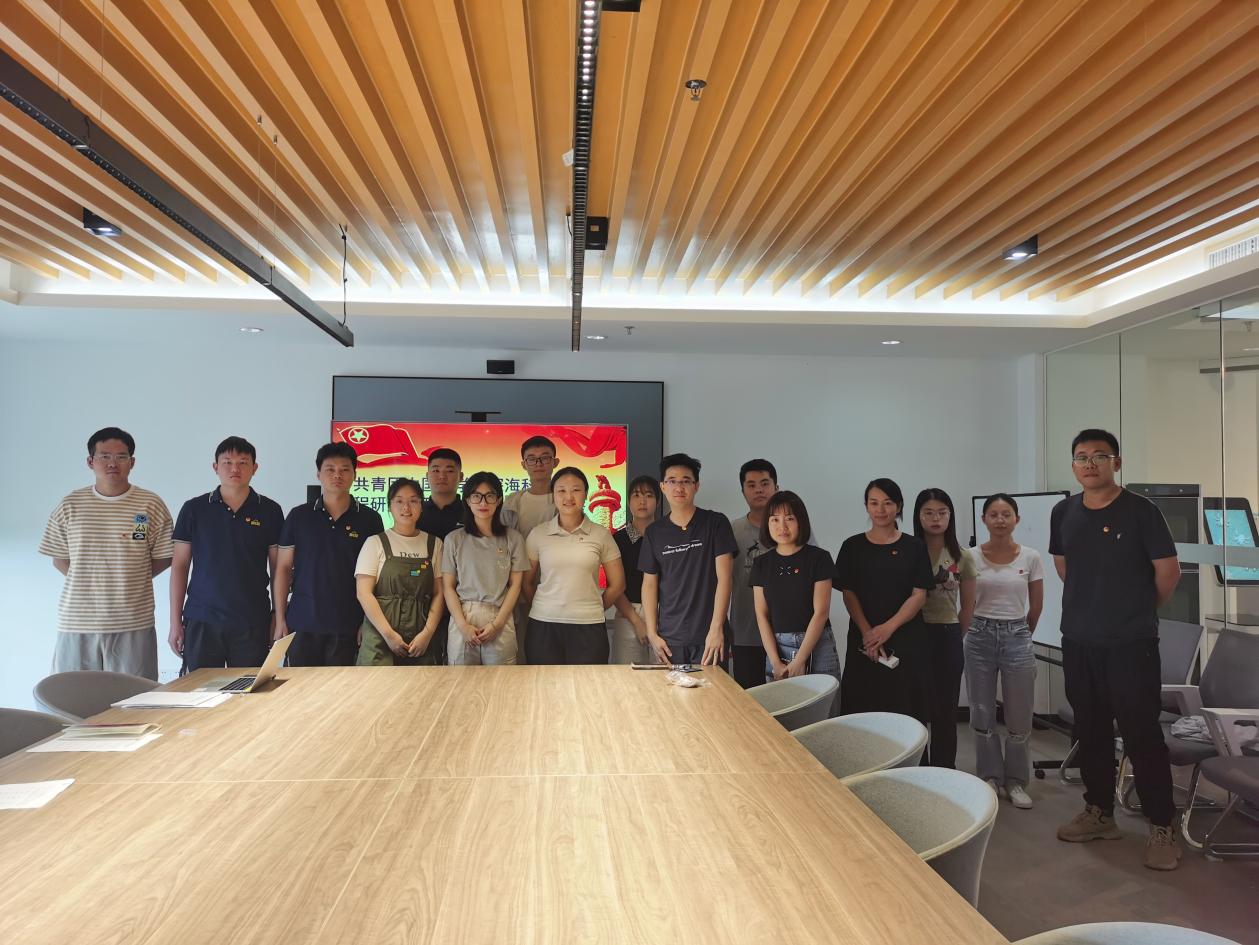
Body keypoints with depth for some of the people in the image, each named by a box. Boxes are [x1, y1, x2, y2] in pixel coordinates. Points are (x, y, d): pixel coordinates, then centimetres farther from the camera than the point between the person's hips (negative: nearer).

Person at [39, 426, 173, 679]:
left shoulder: (151, 504, 0)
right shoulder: (70, 506, 5)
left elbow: (163, 557, 5)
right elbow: (59, 558, 12)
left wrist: (131, 582, -3)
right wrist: (88, 582, 2)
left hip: (133, 623, -1)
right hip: (76, 622, 2)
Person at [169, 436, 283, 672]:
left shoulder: (269, 511, 3)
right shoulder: (194, 509, 4)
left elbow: (278, 569, 6)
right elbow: (179, 566, 6)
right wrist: (175, 622, 2)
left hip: (252, 623, 0)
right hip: (201, 621, 0)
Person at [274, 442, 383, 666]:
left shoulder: (370, 519, 2)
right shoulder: (298, 516, 4)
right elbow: (283, 568, 6)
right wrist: (280, 620, 2)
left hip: (348, 627, -1)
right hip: (302, 625, 1)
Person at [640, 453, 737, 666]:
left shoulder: (715, 523, -1)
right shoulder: (654, 532, 8)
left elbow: (724, 578, -7)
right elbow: (649, 584, 10)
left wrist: (716, 628, -14)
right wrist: (652, 633, 2)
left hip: (708, 637, -2)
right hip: (669, 639, 3)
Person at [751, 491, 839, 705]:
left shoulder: (818, 558, -4)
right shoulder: (762, 563, 7)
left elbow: (821, 612, -8)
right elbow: (762, 615, 4)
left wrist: (799, 661, -12)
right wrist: (776, 662, -6)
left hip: (816, 646, -3)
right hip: (777, 647, 3)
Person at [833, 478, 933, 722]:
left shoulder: (914, 547, 3)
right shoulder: (852, 547, 5)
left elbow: (919, 595, -1)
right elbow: (848, 594, 2)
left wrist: (888, 628, -14)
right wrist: (867, 632, -12)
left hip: (906, 640, 0)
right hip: (864, 641, 1)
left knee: (906, 711, -1)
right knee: (863, 709, 0)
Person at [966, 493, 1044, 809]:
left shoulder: (1031, 557, -3)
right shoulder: (971, 557, -3)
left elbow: (1036, 605, 7)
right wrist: (982, 631, 8)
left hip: (1017, 637, 0)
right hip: (979, 637, 0)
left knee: (1019, 717, 6)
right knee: (982, 714, 8)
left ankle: (1016, 781, 23)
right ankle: (990, 777, 24)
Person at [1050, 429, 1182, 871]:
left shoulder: (1141, 510, -10)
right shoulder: (1063, 513, 4)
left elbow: (1168, 570, -5)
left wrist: (1140, 610, 7)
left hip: (1131, 644, -5)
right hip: (1078, 642, 5)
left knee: (1142, 735, 0)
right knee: (1091, 731, 14)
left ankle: (1162, 828, 13)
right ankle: (1099, 813, 28)